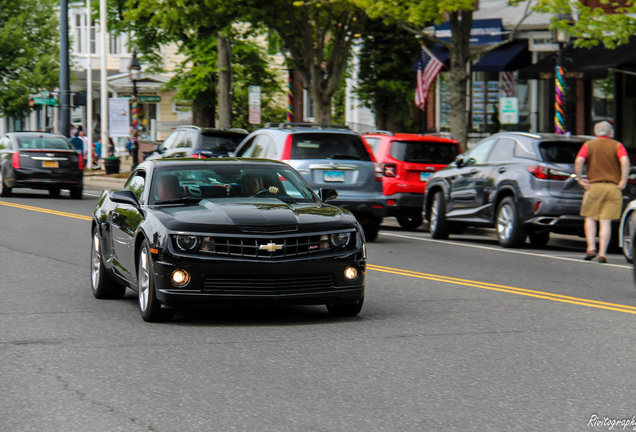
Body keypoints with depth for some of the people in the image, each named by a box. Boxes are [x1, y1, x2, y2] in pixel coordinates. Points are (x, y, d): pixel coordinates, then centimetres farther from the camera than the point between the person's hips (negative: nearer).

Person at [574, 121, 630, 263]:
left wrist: (579, 179, -4)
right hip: (613, 187, 0)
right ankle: (602, 254, -4)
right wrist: (623, 181, -9)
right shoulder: (617, 146, 7)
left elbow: (579, 161, -11)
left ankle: (591, 248, -4)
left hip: (593, 186, 0)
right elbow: (625, 161, -12)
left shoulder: (588, 145, 7)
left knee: (590, 218, 12)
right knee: (606, 222, 2)